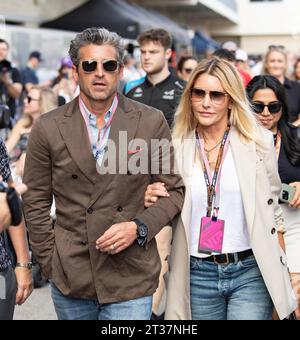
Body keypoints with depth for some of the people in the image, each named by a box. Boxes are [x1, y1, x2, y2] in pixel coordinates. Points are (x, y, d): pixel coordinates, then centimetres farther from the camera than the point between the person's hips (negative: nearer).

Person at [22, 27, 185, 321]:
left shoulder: (151, 122, -1)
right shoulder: (48, 128, 0)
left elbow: (174, 191, 4)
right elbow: (36, 204, 5)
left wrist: (139, 227, -11)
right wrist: (51, 265, 2)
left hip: (131, 279, -1)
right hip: (70, 281, 1)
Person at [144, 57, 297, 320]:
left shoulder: (259, 142, -2)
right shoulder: (176, 147, 1)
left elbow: (272, 212, 5)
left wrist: (281, 276, 5)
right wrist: (152, 201, -10)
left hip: (250, 272, -1)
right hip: (197, 276, 2)